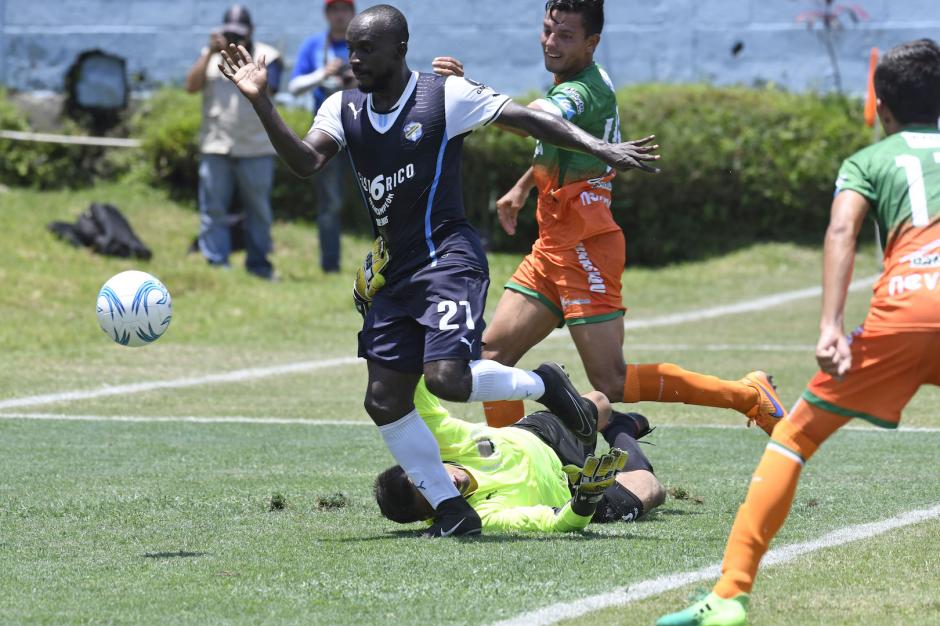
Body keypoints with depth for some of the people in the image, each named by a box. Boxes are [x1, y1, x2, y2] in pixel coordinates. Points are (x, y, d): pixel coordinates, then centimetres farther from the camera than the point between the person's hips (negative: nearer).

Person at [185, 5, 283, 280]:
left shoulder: (267, 56, 4)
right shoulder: (211, 55, 13)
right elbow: (191, 86, 0)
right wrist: (210, 54, -9)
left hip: (255, 147, -2)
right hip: (215, 146, 2)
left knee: (258, 209, 4)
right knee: (213, 208, -3)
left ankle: (258, 264, 11)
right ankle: (216, 264, -2)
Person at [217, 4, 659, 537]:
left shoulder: (446, 97, -8)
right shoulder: (344, 110, 7)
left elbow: (530, 119, -8)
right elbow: (306, 162, -8)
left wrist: (601, 149, -16)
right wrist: (262, 103, -19)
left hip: (449, 259, -7)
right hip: (396, 271, 7)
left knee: (446, 379, -24)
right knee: (385, 401, 2)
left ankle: (542, 384, 5)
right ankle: (451, 510, 13)